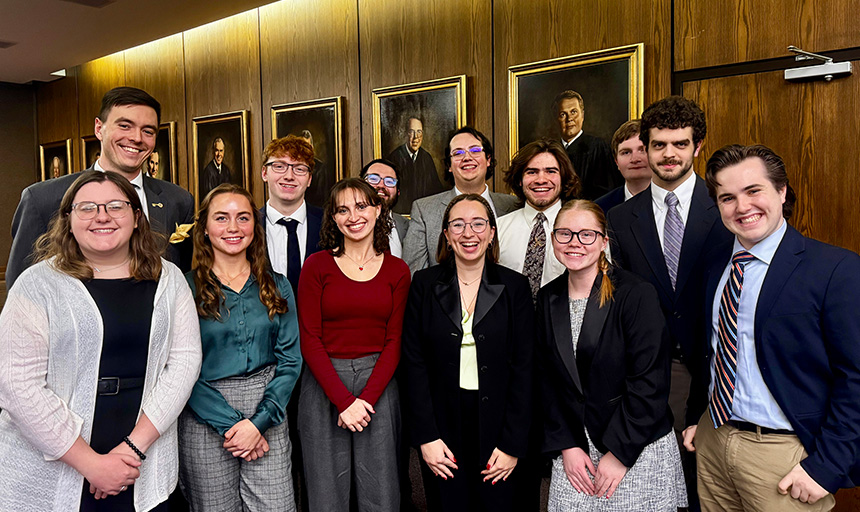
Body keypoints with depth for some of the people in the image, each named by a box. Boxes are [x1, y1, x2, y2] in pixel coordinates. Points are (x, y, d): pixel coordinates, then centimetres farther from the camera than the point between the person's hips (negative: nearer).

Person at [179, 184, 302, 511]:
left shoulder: (277, 287, 5)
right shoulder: (186, 288, -2)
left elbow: (290, 360, 3)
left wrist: (259, 421, -8)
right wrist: (230, 423, -12)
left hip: (267, 416, 2)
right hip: (206, 419, -1)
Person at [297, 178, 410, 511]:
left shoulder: (397, 271, 4)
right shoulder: (317, 265, -1)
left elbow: (394, 341, 2)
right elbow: (309, 340, -5)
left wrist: (367, 398, -10)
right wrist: (343, 400, -12)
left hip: (378, 383, 1)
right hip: (324, 382, -1)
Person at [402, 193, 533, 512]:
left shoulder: (515, 286, -1)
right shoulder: (425, 285, 0)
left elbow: (523, 368, -3)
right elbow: (414, 362, -2)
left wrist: (512, 444, -7)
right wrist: (426, 437, -8)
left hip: (497, 428, 0)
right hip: (442, 428, 0)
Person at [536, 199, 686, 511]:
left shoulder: (636, 294, -12)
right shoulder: (548, 299, 2)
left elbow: (650, 382, -14)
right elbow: (548, 380, 4)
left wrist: (619, 452, -14)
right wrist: (565, 445, -3)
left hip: (639, 452, -3)